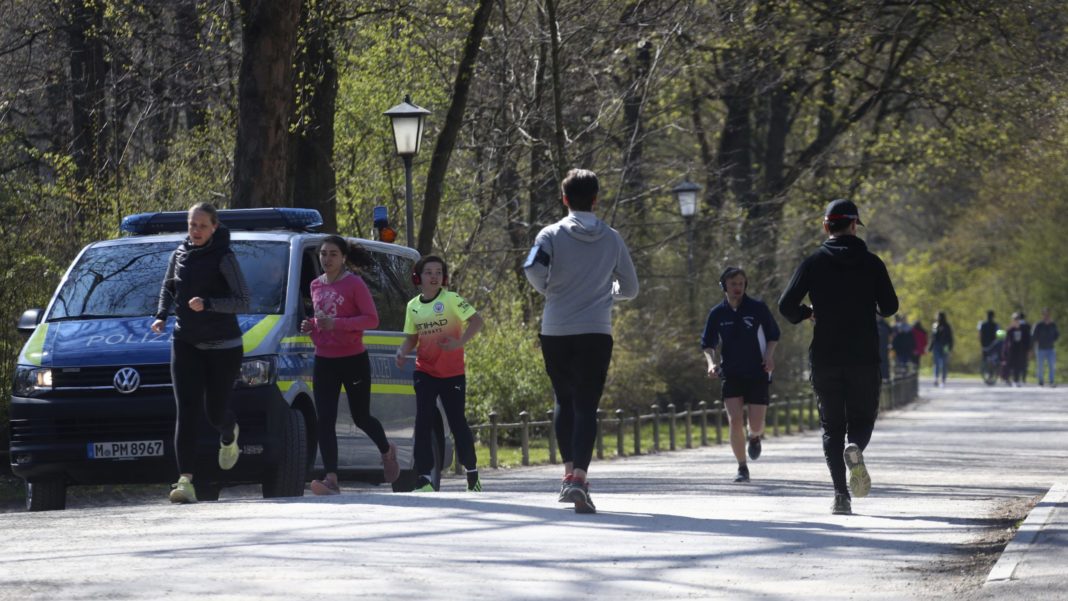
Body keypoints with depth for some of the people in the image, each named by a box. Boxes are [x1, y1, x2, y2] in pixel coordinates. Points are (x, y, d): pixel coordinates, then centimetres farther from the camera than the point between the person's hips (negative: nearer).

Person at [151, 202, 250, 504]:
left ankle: (229, 436, 43)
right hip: (185, 343, 3)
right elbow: (168, 287, 25)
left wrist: (207, 304, -25)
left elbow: (243, 302, -12)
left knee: (215, 411, 4)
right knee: (186, 412, -10)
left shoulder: (223, 258, -9)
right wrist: (161, 315, 8)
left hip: (223, 346, -3)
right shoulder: (179, 255, 6)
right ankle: (185, 481, -17)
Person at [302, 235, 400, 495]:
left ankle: (387, 450, 40)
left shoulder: (354, 284, -9)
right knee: (325, 421, -9)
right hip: (324, 361, 5)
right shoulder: (316, 286, 9)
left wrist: (336, 323, -24)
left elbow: (372, 319, -13)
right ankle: (331, 480, -15)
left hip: (354, 360, -5)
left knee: (361, 417, 9)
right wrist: (312, 326, -2)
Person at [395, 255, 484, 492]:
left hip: (452, 373, -3)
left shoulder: (451, 299, -7)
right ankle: (424, 479, -8)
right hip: (425, 372, 3)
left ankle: (472, 472, 21)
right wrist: (402, 351, -6)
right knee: (423, 423, -8)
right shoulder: (413, 306, 7)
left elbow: (477, 321, -12)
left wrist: (459, 343, -26)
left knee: (457, 422, 3)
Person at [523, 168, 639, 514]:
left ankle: (570, 471, 18)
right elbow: (629, 289, 12)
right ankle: (579, 477, -20)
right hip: (596, 333, 0)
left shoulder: (551, 235, -1)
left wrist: (548, 290, 3)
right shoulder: (612, 240, 5)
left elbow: (533, 269, -18)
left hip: (555, 333, 0)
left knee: (565, 401, 18)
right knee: (586, 407, -4)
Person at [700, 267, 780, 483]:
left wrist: (769, 355, -8)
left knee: (756, 424, -4)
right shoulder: (717, 313, 1)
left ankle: (755, 437, 35)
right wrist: (711, 362, -9)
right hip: (730, 374, 1)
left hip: (757, 374, -1)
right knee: (735, 420, -13)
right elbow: (707, 343, 9)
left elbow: (773, 335, 9)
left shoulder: (758, 308, -2)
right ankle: (742, 468, -2)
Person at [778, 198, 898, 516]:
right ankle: (855, 448, -24)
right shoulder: (871, 263, 0)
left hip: (825, 359, 0)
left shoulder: (813, 263, -1)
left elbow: (786, 305, -6)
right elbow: (890, 307, 1)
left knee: (832, 426, 8)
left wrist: (806, 313, 15)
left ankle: (841, 494, -4)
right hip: (864, 357, 0)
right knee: (862, 417, 12)